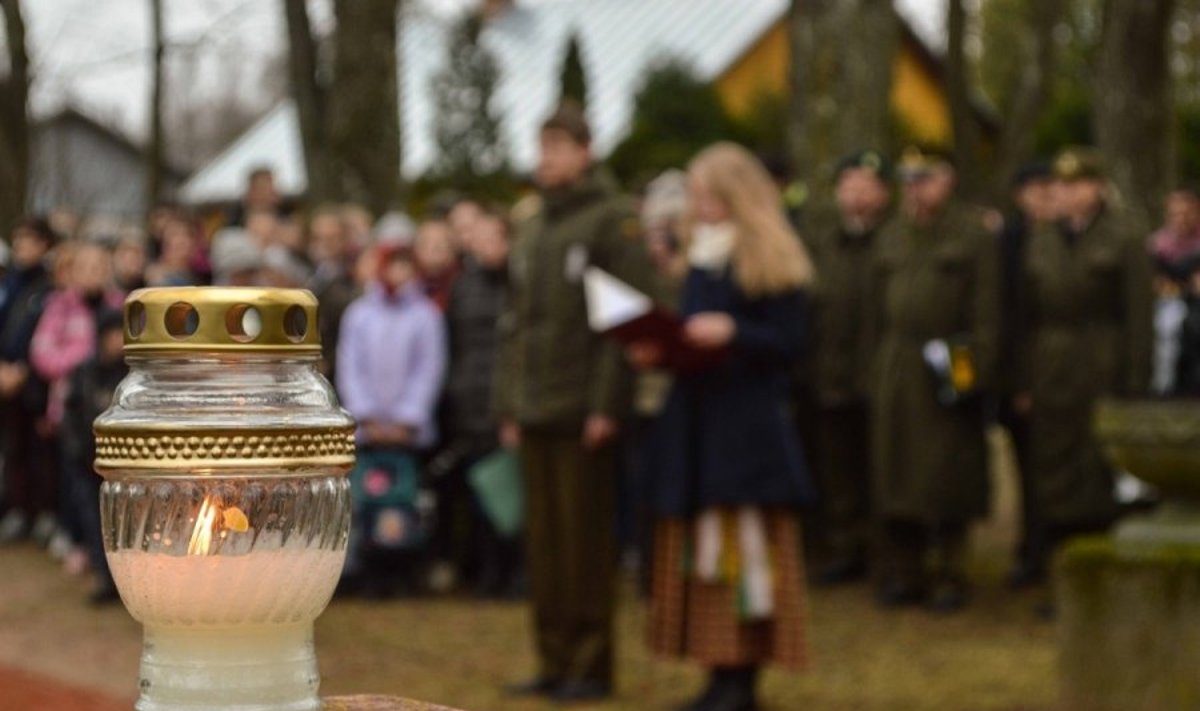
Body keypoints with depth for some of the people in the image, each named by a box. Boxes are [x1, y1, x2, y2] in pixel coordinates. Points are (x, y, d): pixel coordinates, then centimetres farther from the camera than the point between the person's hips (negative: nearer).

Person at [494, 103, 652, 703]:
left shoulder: (614, 220, -4)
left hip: (583, 413, -7)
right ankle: (555, 661, 16)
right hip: (536, 412, 7)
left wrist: (607, 405, -16)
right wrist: (507, 405, 13)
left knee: (585, 540, -3)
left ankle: (591, 666, 5)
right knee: (543, 540, 8)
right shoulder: (531, 228, 18)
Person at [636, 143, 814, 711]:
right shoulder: (699, 258, 17)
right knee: (701, 551, 6)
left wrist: (731, 332, -21)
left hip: (749, 426, -7)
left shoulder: (771, 262, -5)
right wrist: (657, 350, 3)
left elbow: (791, 343, -10)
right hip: (695, 420, 8)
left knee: (745, 548, -7)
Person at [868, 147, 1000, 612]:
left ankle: (949, 576, 8)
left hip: (949, 369, -5)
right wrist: (877, 363, 10)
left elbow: (986, 310, -6)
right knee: (894, 474, 4)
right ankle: (902, 574, 13)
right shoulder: (892, 236, 15)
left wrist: (976, 369, -13)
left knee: (948, 481, -1)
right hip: (895, 374, 5)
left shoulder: (972, 234, -1)